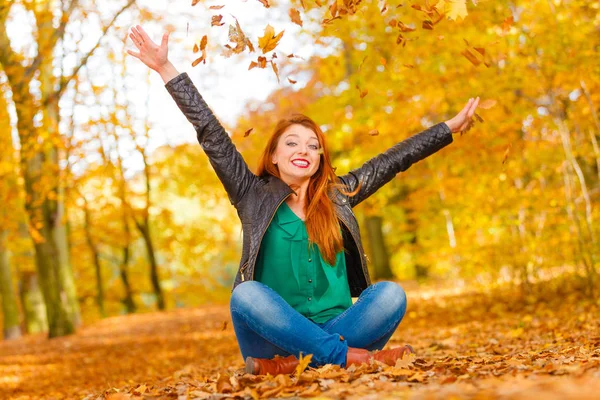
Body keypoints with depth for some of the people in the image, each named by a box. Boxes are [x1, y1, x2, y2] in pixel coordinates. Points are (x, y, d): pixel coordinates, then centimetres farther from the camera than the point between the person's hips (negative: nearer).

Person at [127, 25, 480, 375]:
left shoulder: (338, 195, 14)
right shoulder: (255, 196, 8)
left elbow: (394, 159, 18)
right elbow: (212, 136, 2)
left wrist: (450, 128, 21)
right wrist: (166, 69, -1)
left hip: (334, 330, 3)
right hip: (275, 335, -2)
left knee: (391, 294, -23)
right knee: (246, 293, -32)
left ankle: (288, 365, -32)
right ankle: (346, 355, -33)